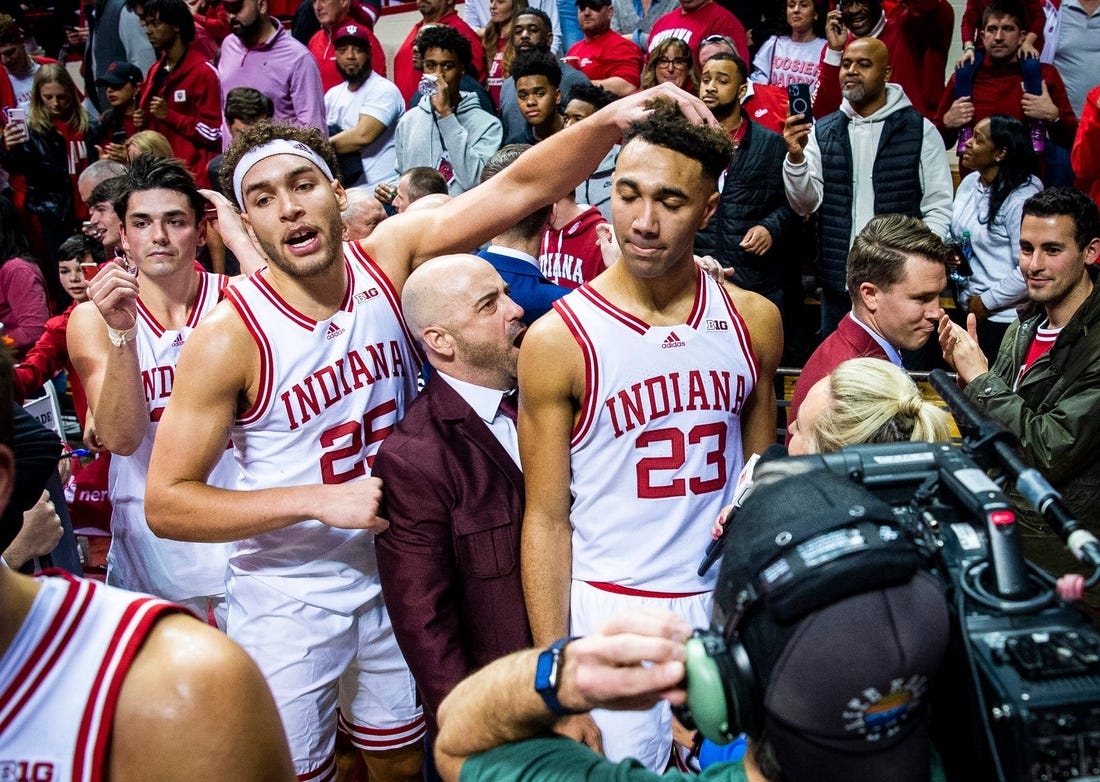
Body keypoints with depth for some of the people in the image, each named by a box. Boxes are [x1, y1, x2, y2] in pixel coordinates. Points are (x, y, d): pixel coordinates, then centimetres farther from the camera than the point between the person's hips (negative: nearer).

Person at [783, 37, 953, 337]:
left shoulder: (921, 131, 2)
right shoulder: (821, 132, 8)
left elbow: (938, 208, 1)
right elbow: (805, 205, 0)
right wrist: (796, 157, -17)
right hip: (837, 284, 2)